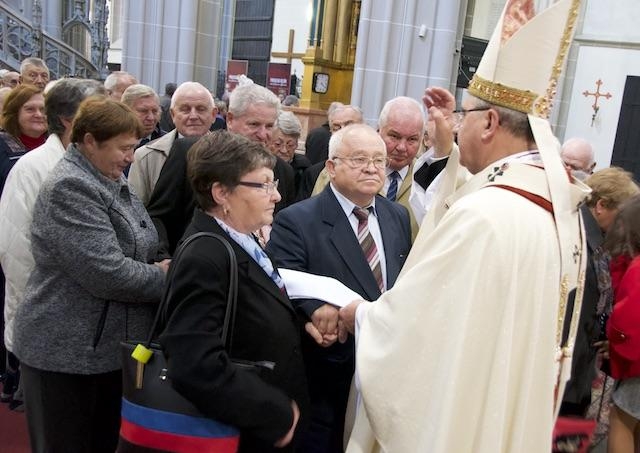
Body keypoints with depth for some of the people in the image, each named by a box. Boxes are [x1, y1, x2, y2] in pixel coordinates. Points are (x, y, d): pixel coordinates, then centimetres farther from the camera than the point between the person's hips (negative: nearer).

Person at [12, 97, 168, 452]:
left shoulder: (112, 179, 10)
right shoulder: (70, 187, -20)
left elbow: (131, 250, 20)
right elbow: (107, 273, -27)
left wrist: (159, 268, 0)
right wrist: (167, 278, -14)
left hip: (110, 343, 9)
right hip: (68, 351, -8)